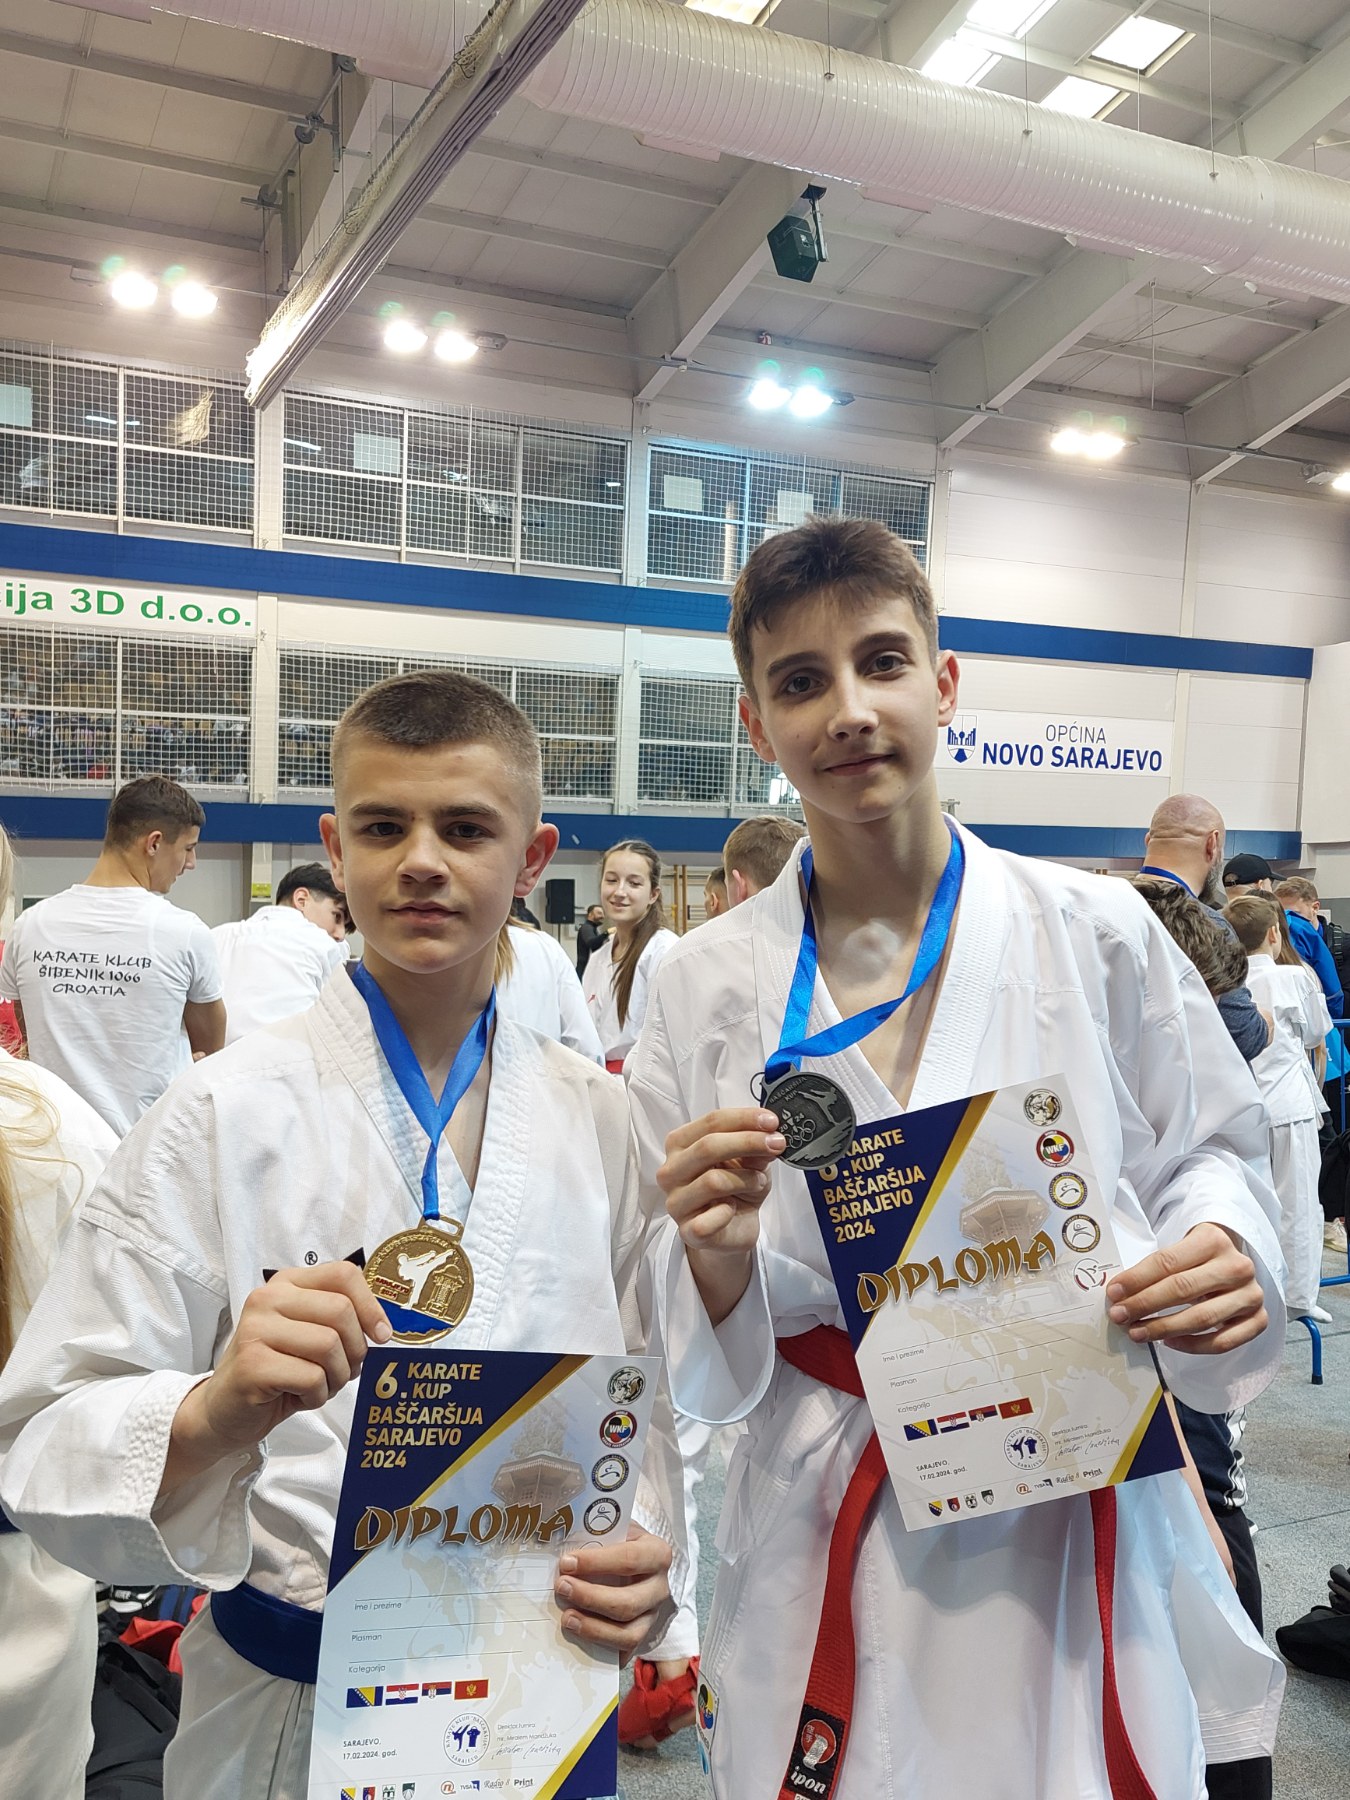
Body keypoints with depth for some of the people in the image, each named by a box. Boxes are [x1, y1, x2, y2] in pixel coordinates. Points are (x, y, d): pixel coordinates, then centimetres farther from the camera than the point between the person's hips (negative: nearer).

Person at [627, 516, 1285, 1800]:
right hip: (829, 1538, 1)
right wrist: (718, 1254, -22)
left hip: (1084, 1520, 0)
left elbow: (1212, 1149, 3)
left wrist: (1223, 1252, -18)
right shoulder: (705, 984, -5)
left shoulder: (1101, 934, -7)